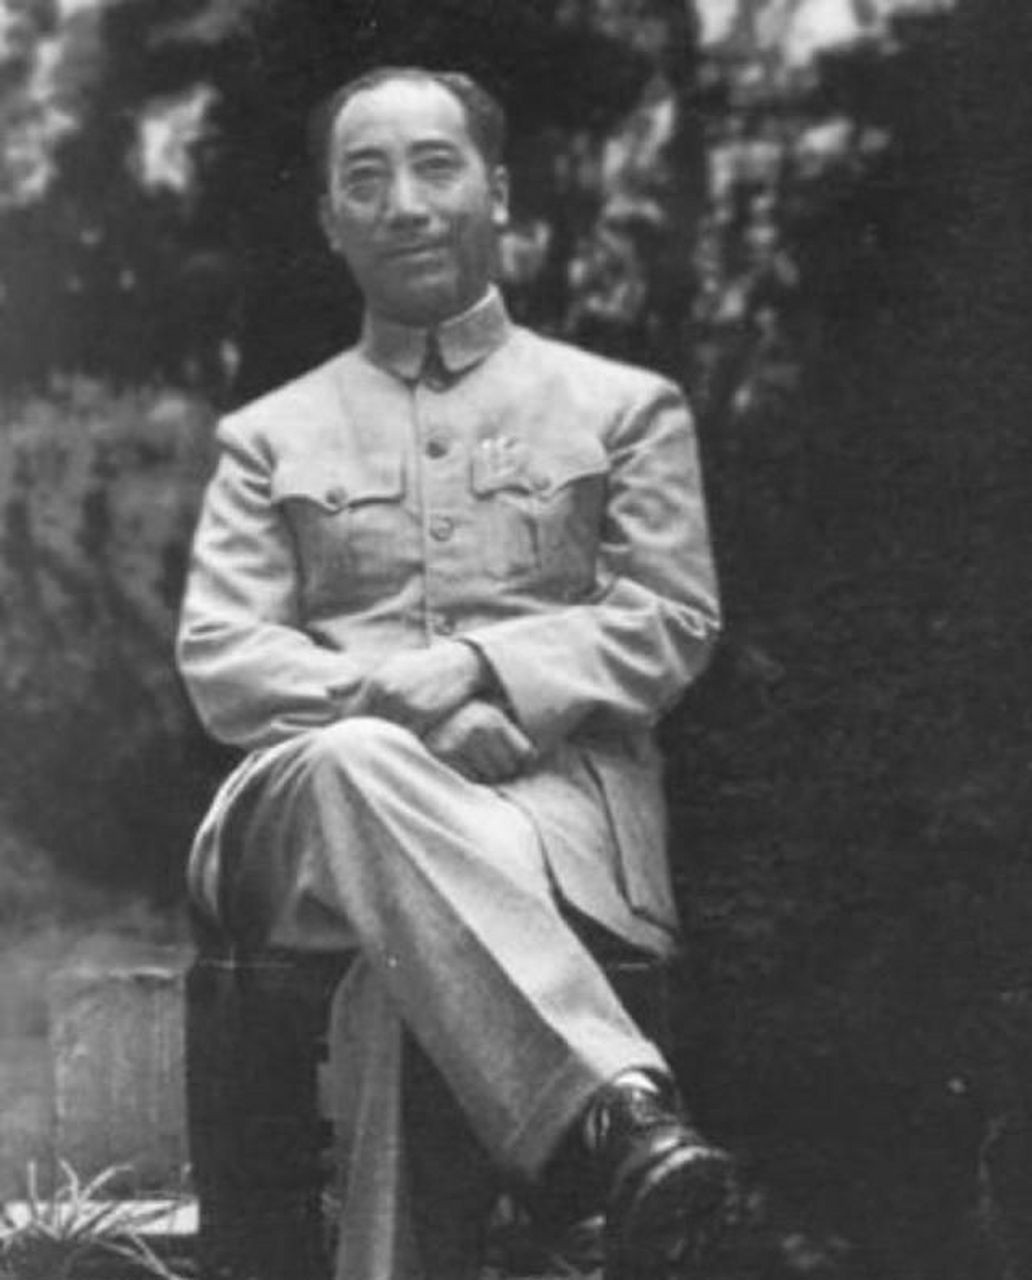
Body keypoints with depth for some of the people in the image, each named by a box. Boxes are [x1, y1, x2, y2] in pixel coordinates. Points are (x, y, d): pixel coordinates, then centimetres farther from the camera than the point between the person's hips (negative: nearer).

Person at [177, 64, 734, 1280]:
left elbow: (672, 626, 7)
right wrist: (388, 705, -11)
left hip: (556, 794, 0)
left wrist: (485, 668, -11)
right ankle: (617, 1107, -54)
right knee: (360, 763, -40)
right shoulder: (270, 436, 23)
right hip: (319, 802, 1)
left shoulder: (624, 407, 19)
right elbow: (218, 658, 9)